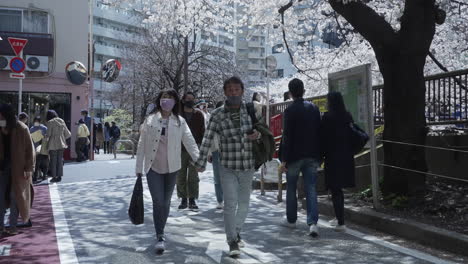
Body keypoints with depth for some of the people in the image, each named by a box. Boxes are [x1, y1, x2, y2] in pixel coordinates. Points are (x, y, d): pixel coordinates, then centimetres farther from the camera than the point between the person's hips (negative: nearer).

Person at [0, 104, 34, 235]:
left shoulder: (21, 129, -11)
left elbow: (29, 149, -8)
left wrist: (28, 168, -12)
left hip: (17, 168, -3)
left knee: (16, 197, 4)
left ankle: (13, 226, 13)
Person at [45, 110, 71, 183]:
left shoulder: (50, 122, -8)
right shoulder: (62, 121, 8)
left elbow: (48, 134, -12)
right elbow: (67, 133, 10)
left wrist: (46, 137, 9)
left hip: (53, 144, -5)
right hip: (61, 144, 5)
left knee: (53, 161, 2)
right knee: (60, 160, 10)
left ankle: (54, 177, 2)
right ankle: (59, 176, 12)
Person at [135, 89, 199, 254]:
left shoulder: (180, 121, 2)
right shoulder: (150, 120, 0)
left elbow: (189, 142, -6)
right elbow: (142, 145, 2)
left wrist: (198, 160, -20)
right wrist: (139, 168, 1)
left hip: (171, 168, 2)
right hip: (153, 167, -1)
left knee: (166, 201, 12)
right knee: (158, 202, -9)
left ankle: (161, 232, 30)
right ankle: (160, 237, -2)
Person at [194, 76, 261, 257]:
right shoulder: (217, 115, -8)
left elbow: (261, 130, 9)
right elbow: (207, 140, -6)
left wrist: (257, 135, -15)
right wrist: (201, 163, -8)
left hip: (248, 167, 3)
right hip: (228, 168, -2)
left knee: (244, 203, 15)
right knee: (230, 204, -7)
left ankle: (236, 232, 38)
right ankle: (233, 242, 7)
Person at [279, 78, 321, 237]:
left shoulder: (290, 110, -10)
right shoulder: (314, 108, 5)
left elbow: (287, 136, -13)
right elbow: (319, 133, 8)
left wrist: (284, 159, -10)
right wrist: (319, 155, 15)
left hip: (294, 156, -4)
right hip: (311, 156, 4)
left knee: (291, 188, 13)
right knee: (311, 189, 3)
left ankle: (291, 220, 25)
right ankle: (313, 223, -8)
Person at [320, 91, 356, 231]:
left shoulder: (327, 117, -13)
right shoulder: (348, 116, 3)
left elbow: (324, 138, -12)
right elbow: (353, 135, 7)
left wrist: (321, 155, -2)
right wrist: (350, 152, 17)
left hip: (333, 157, -6)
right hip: (347, 156, 6)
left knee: (335, 189, 2)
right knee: (339, 188, 20)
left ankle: (340, 222, 1)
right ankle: (339, 218, 30)